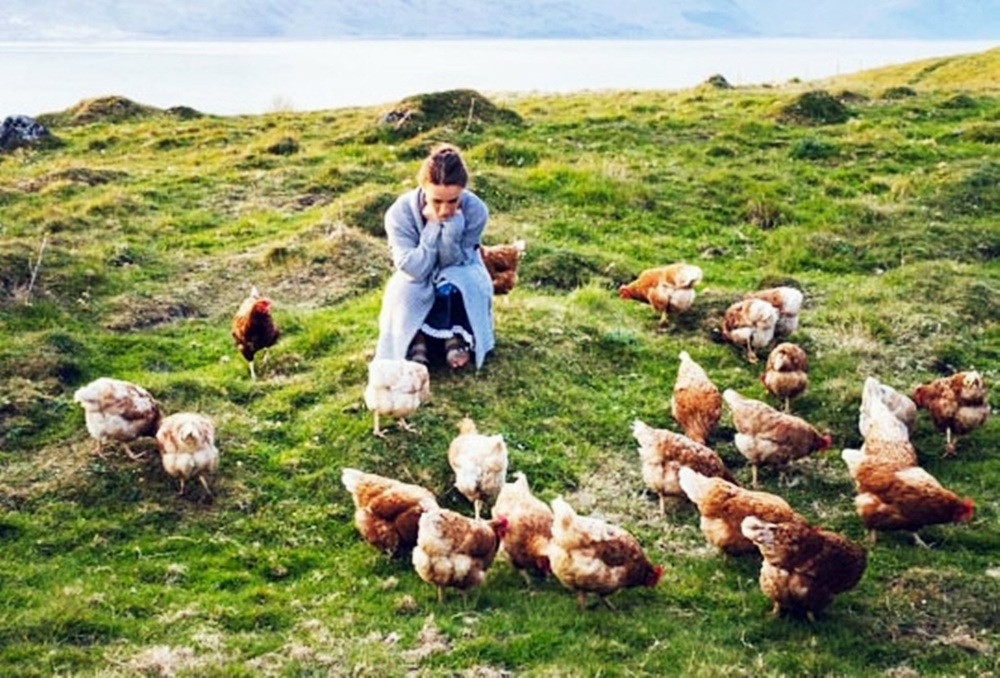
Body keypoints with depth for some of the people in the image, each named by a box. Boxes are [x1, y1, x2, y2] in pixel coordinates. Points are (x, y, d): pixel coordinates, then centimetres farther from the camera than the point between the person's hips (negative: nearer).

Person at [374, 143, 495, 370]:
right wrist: (433, 227, -38)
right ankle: (415, 342, -11)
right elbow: (414, 270, -30)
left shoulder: (475, 210, -26)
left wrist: (452, 227, -39)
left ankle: (457, 338, -13)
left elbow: (453, 263, -22)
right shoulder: (400, 213, -28)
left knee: (453, 281, -34)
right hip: (418, 285, 0)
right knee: (405, 291, -34)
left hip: (458, 289, 1)